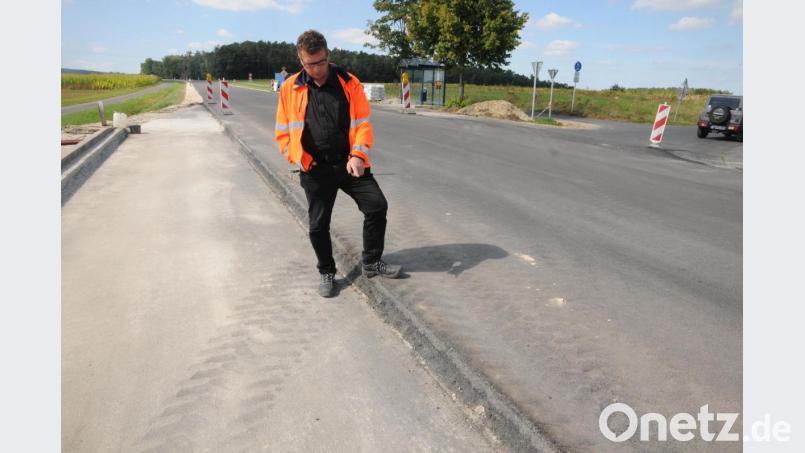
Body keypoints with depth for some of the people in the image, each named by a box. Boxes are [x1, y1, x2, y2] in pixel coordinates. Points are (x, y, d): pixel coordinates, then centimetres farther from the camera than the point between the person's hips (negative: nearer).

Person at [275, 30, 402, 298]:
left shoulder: (349, 83, -1)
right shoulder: (290, 88, 2)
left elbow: (362, 123, -2)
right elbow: (283, 131, 7)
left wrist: (358, 155, -17)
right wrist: (297, 157, -9)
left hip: (349, 163, 0)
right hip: (315, 169, 0)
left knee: (377, 205, -6)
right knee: (318, 225, 5)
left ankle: (371, 262, 16)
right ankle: (326, 272, 29)